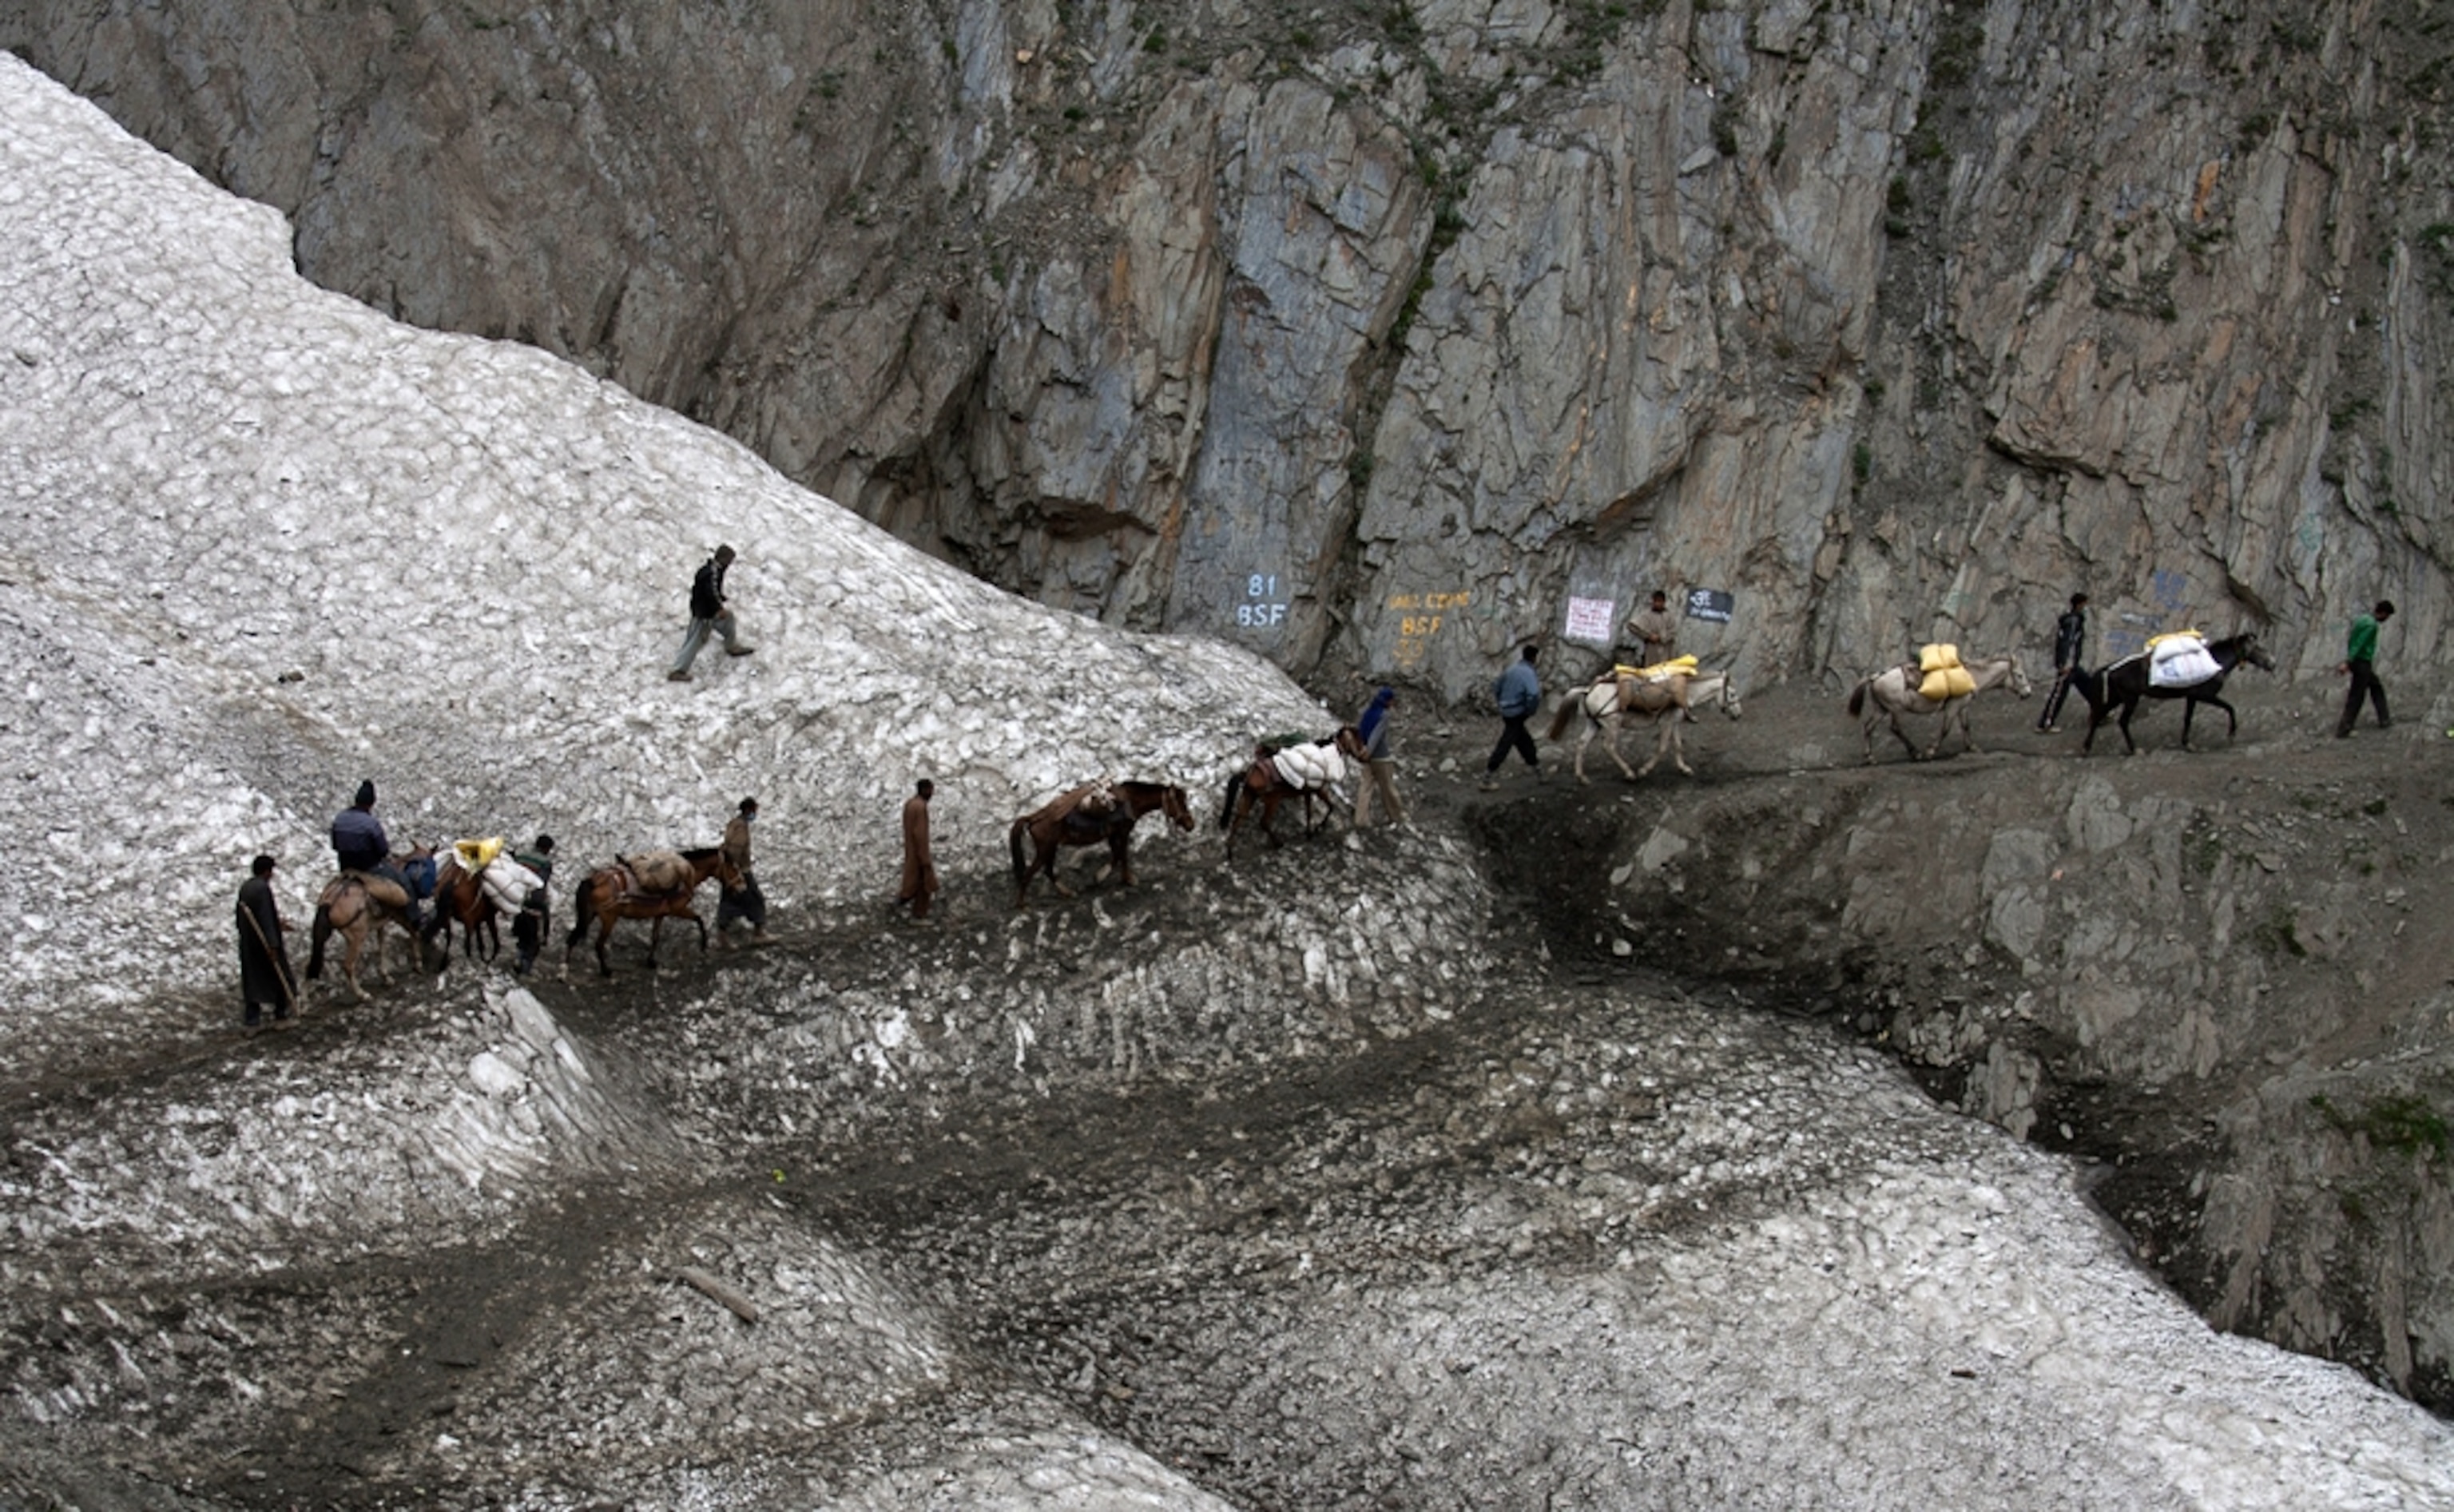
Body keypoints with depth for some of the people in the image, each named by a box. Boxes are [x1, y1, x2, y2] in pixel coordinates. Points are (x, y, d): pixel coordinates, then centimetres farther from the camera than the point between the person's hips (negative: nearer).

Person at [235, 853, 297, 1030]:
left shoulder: (245, 887, 6)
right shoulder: (263, 889, -21)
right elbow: (266, 918, -23)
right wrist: (273, 945, -22)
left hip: (248, 943, 8)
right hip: (264, 942, -8)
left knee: (252, 979, 13)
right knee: (280, 977, 8)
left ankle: (252, 1018, 14)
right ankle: (281, 1016, 12)